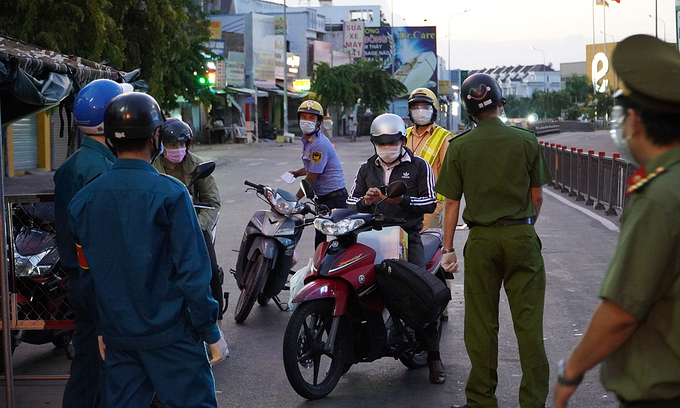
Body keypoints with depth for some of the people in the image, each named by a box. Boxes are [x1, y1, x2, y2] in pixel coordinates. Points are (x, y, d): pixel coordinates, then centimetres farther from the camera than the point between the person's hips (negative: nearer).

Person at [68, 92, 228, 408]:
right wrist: (211, 332, -7)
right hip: (170, 334, -5)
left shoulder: (83, 200, 1)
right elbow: (192, 270, -15)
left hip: (117, 335, 6)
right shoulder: (169, 193, -15)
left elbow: (86, 271, 8)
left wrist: (102, 330, 17)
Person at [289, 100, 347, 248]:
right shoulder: (307, 141, 12)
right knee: (320, 239, 11)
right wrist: (296, 173, 11)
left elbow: (311, 178, -19)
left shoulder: (320, 145, -19)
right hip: (322, 198, 10)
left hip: (334, 199, -10)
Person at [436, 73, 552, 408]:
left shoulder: (459, 147, -2)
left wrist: (448, 249, 4)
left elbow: (451, 202, -2)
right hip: (521, 236, 0)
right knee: (528, 322, 5)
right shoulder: (526, 141, -2)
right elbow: (537, 197, 3)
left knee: (481, 323, 8)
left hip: (481, 239, 0)